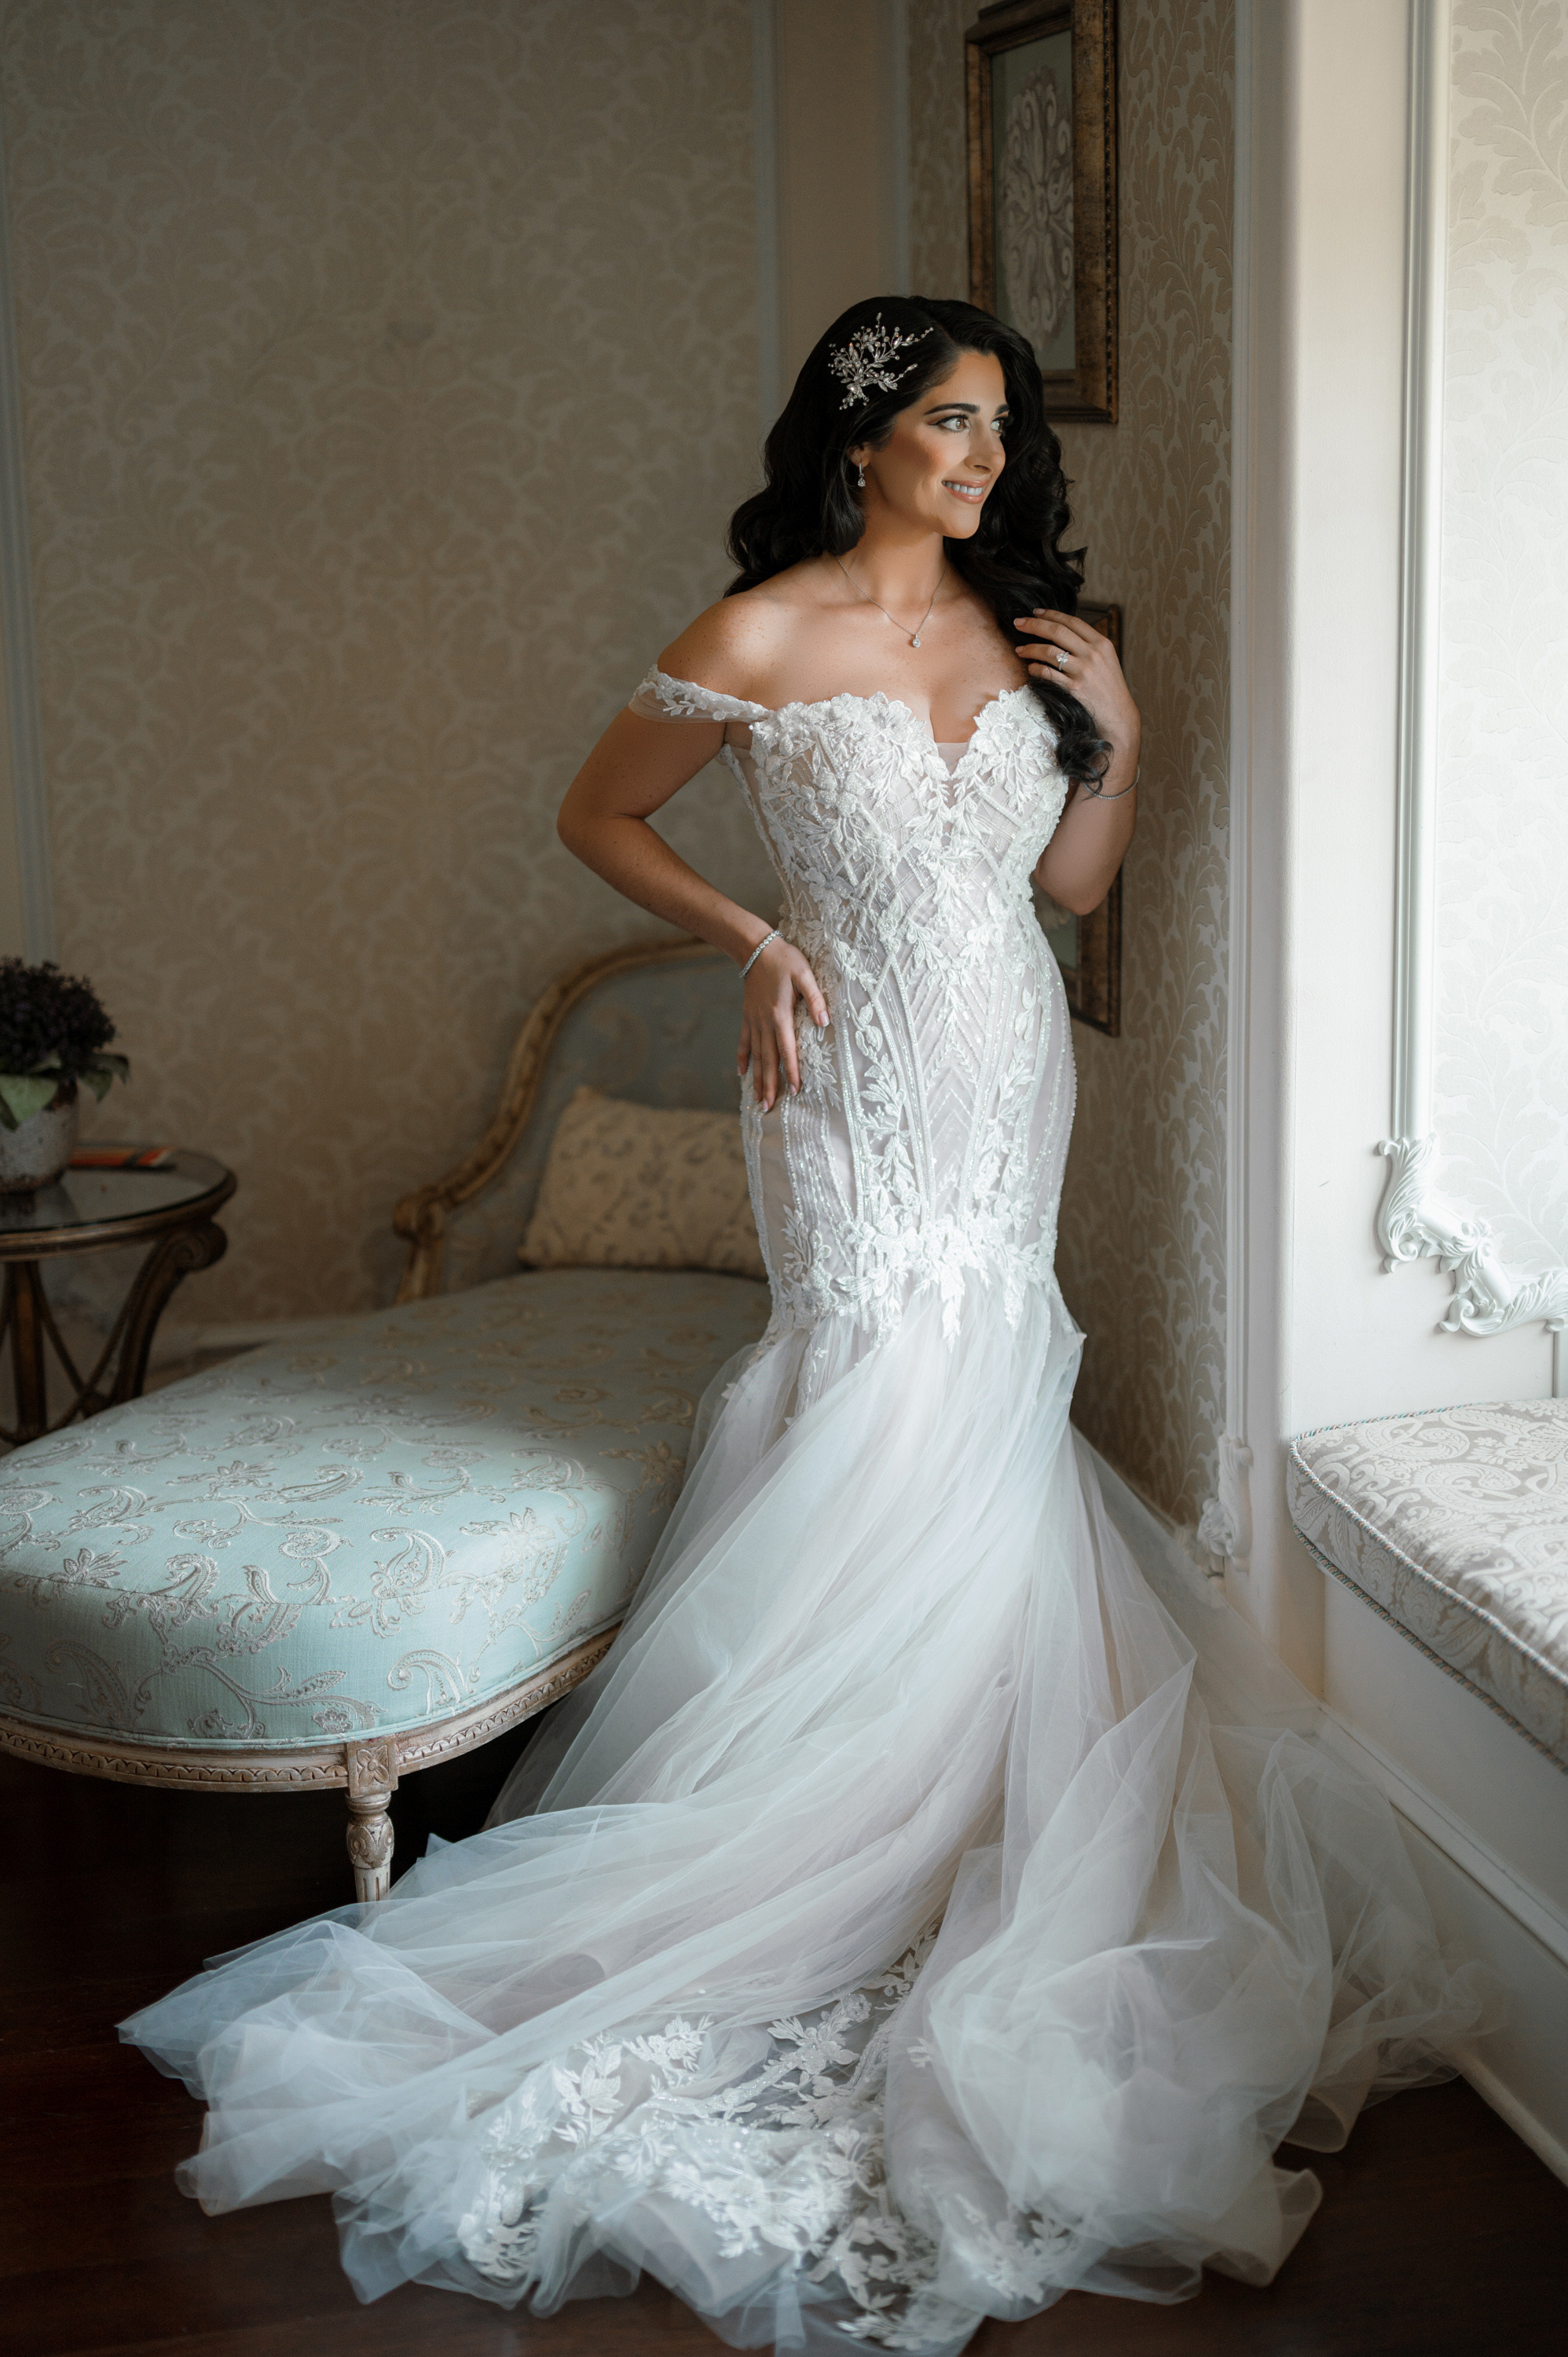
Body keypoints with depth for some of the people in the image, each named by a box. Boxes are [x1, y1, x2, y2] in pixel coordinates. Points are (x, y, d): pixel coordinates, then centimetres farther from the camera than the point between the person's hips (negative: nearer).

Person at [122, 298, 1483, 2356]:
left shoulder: (1028, 630, 7)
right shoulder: (763, 639, -10)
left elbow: (1076, 880, 12)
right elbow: (598, 815, 1)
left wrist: (1120, 738, -2)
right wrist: (752, 936, -9)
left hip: (1011, 1072, 6)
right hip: (867, 1084, -5)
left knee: (963, 1431, 13)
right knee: (915, 1430, -4)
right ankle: (894, 1841, 11)